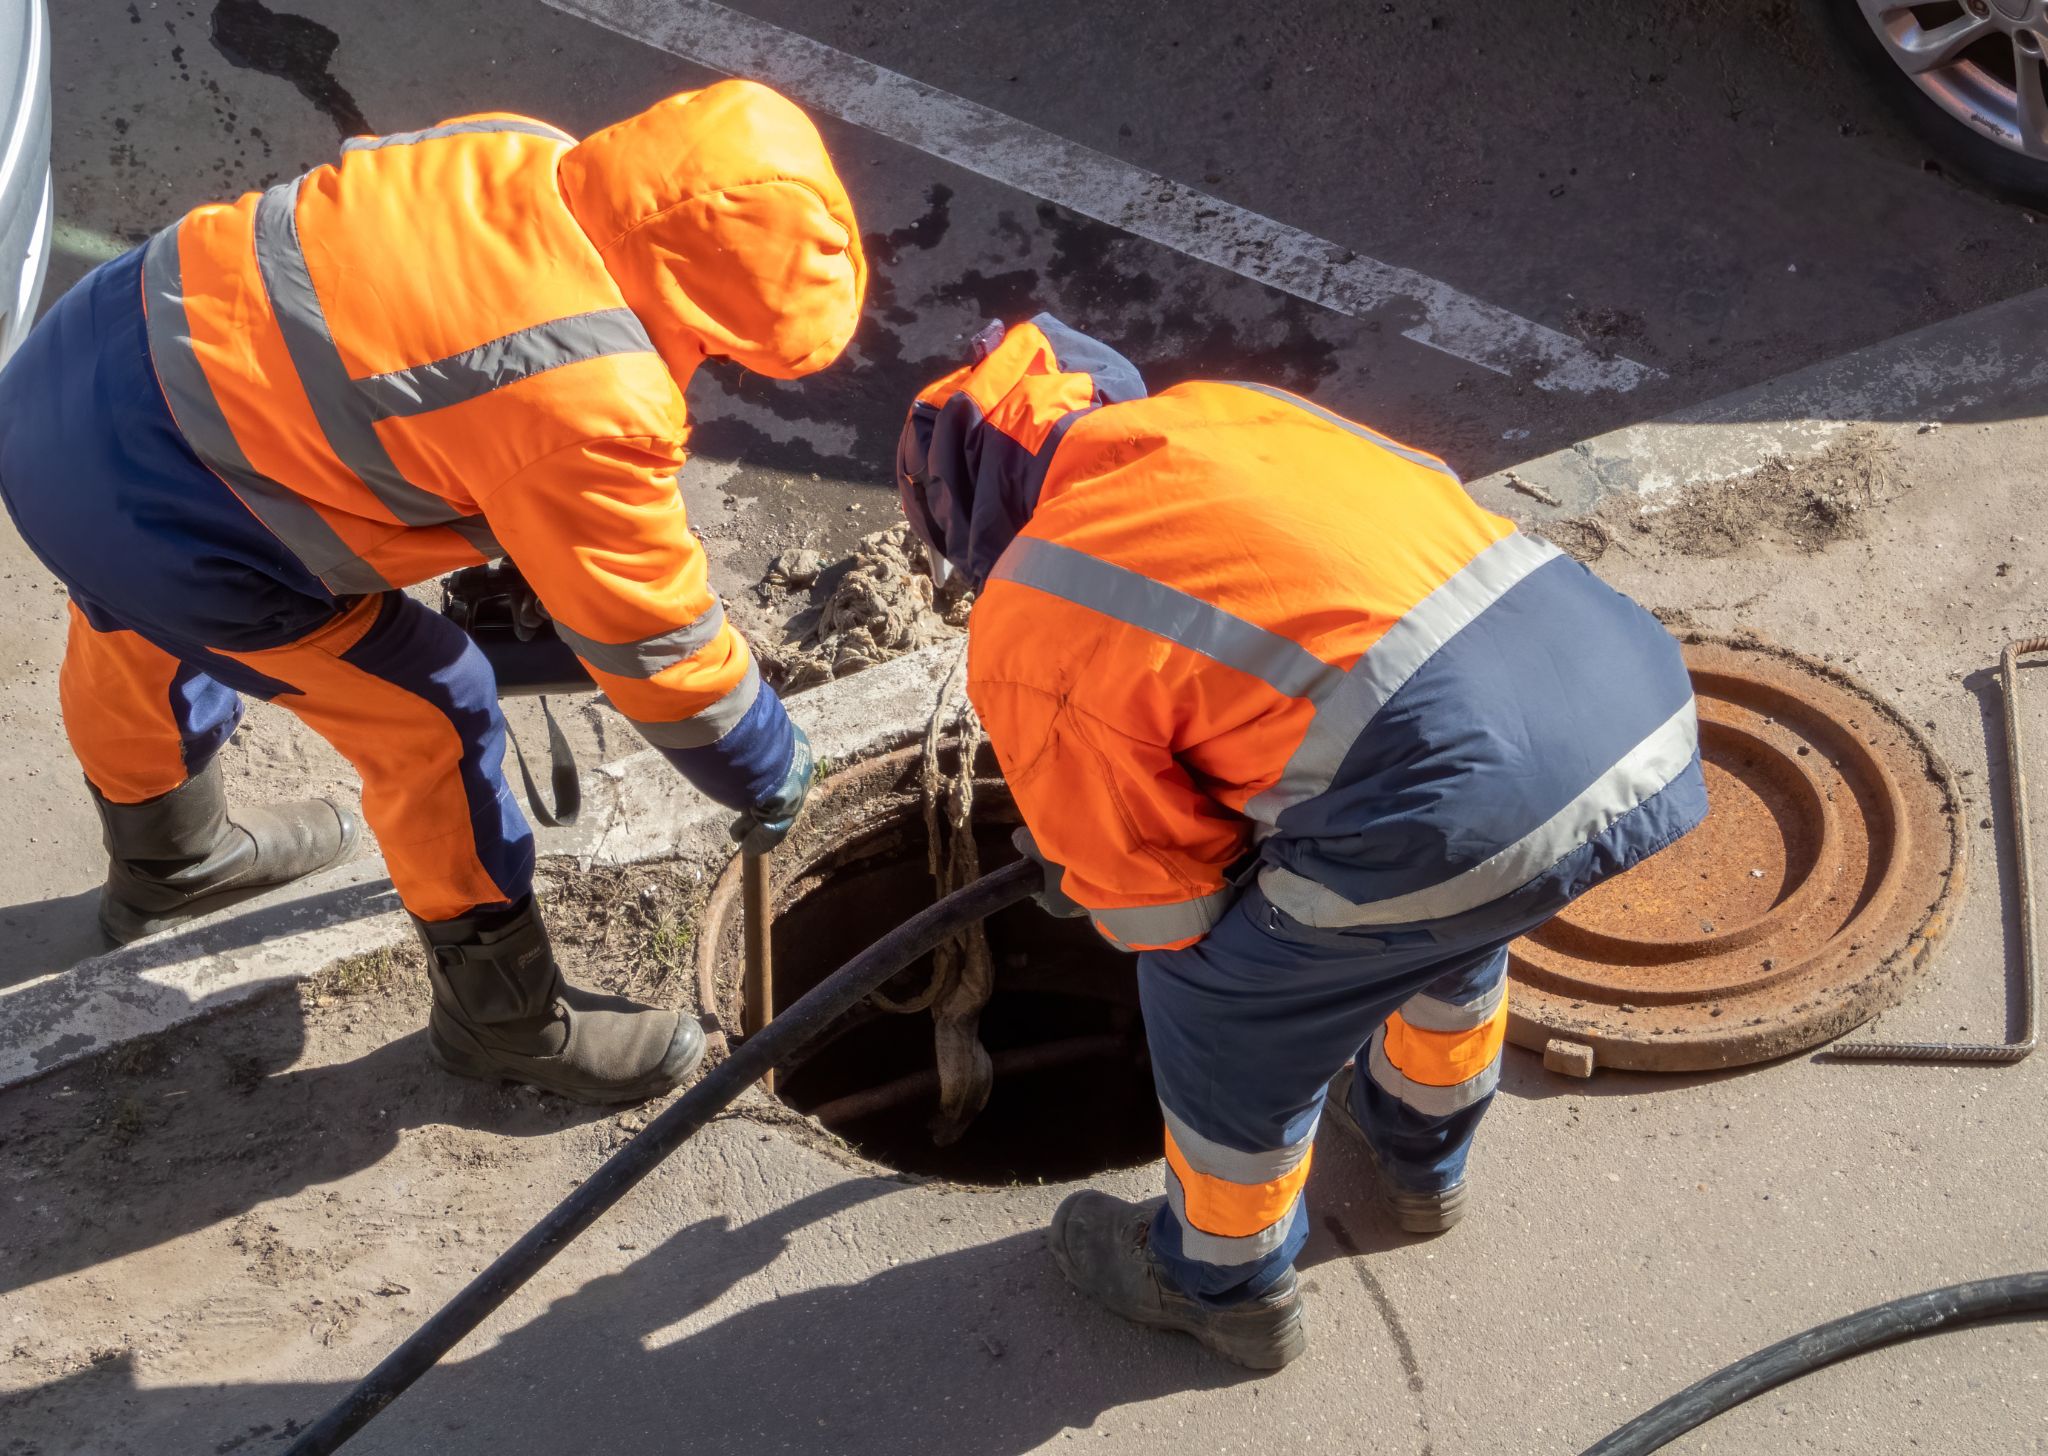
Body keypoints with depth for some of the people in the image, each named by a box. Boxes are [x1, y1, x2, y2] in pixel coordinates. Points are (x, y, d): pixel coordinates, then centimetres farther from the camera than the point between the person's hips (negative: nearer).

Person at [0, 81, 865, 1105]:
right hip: (154, 517, -9)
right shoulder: (587, 408, -26)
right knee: (429, 719, 6)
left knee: (138, 646, 35)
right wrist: (770, 774, 5)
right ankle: (500, 1014, 26)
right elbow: (651, 638, -13)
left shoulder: (520, 157, -4)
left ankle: (166, 860, 66)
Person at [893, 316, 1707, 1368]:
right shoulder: (1227, 412, 21)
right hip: (1641, 698, 7)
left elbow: (1155, 903, 9)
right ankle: (1418, 1157, 63)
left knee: (1221, 1005, 20)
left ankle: (1224, 1286, 44)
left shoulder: (1028, 632, 3)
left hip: (1459, 800, -7)